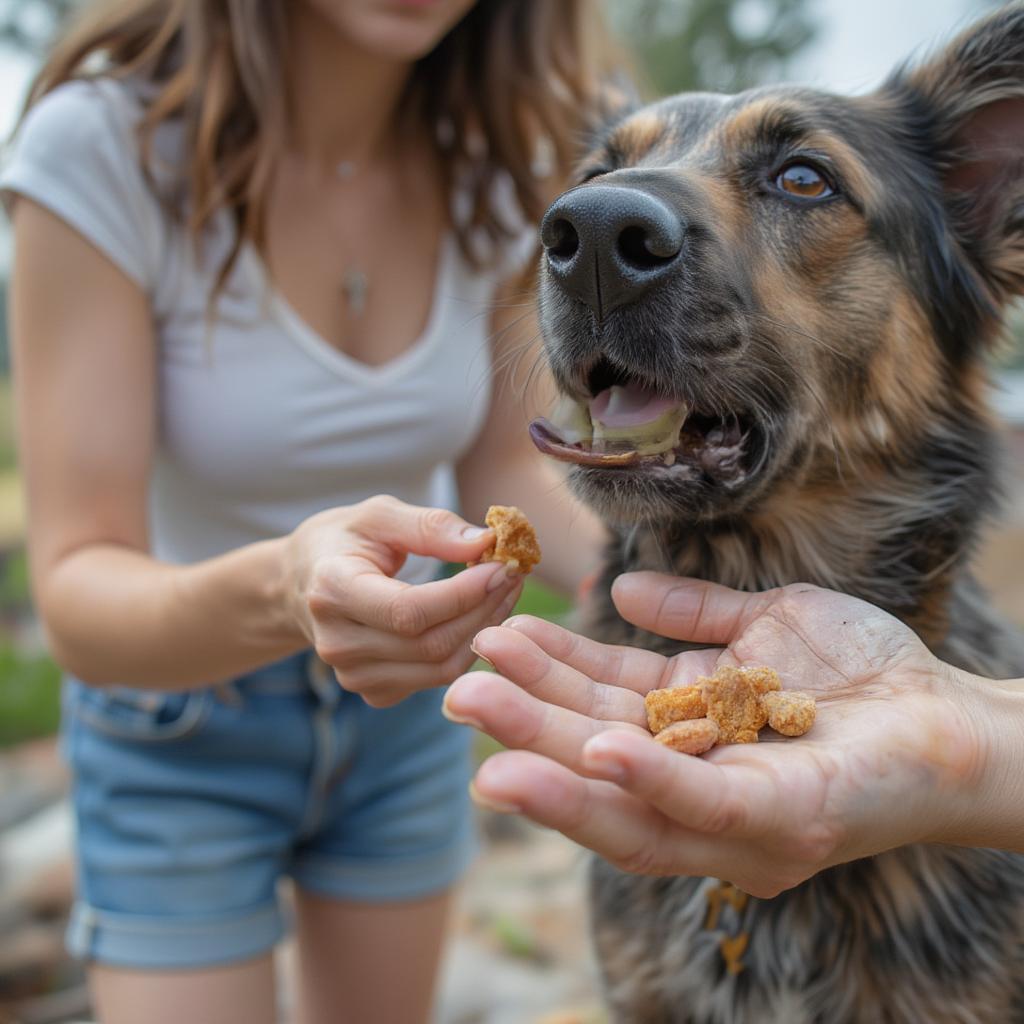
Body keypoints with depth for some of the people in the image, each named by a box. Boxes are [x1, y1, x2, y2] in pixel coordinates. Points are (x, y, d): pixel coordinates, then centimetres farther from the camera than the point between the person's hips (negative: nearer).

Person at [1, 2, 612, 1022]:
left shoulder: (493, 168, -12)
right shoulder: (103, 143, -24)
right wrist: (279, 593, -47)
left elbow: (497, 466, 1)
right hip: (177, 716, -3)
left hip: (406, 690, 4)